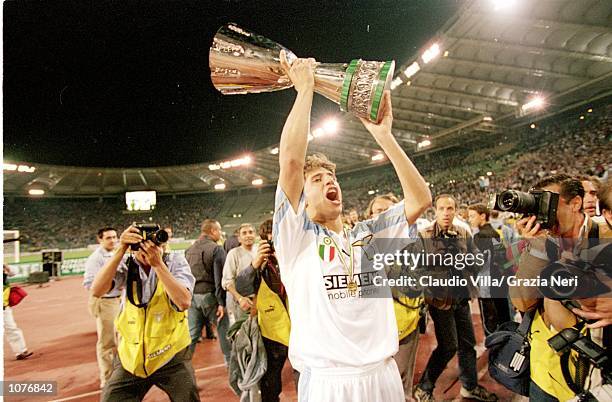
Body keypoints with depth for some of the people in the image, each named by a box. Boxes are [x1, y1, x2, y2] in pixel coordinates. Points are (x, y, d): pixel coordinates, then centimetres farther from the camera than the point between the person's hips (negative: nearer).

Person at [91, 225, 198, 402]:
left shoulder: (175, 261, -10)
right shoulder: (126, 264, -4)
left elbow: (184, 302, -24)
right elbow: (97, 291, -20)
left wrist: (158, 263, -28)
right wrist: (120, 251, -26)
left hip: (171, 355, -2)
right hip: (131, 355, 2)